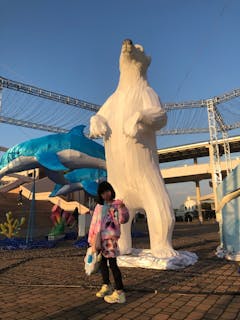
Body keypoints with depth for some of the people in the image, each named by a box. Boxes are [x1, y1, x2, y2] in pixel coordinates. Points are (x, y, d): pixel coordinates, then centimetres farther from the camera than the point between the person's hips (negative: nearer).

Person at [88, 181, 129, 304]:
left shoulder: (116, 205, -5)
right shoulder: (99, 206, 13)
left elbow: (123, 220, -15)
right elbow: (94, 223, 14)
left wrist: (122, 207, -30)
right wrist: (93, 239, 12)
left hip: (110, 238, -7)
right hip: (100, 238, 7)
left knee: (112, 264, -6)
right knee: (102, 262, 16)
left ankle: (119, 292, 1)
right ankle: (106, 286, 34)